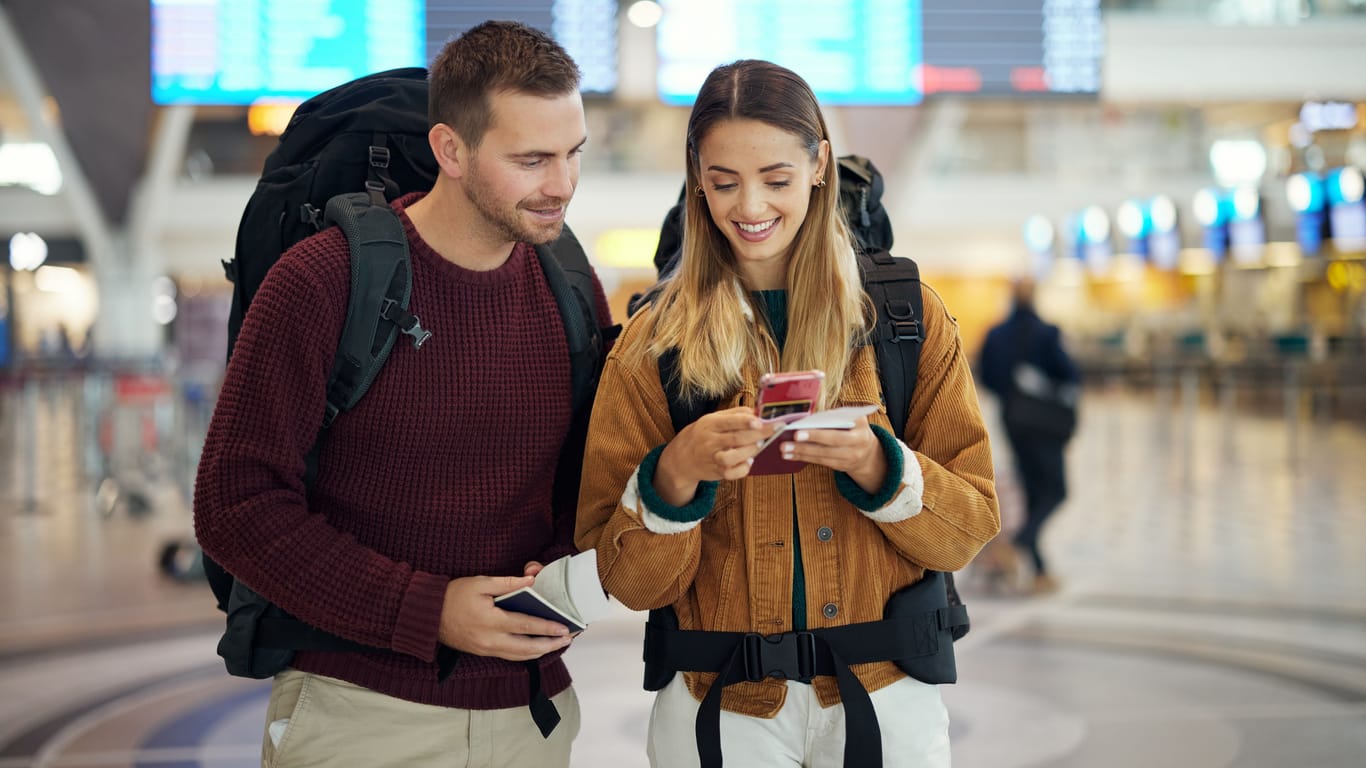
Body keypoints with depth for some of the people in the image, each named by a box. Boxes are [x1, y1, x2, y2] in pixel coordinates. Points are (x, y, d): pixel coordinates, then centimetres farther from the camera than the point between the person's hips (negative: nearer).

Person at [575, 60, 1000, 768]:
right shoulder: (652, 344, -2)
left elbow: (969, 527, -2)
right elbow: (627, 580, -5)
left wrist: (877, 466, -20)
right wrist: (674, 476, -23)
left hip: (884, 691, 1)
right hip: (719, 702, 0)